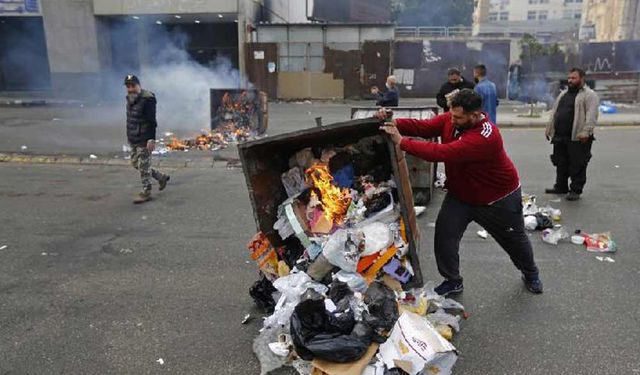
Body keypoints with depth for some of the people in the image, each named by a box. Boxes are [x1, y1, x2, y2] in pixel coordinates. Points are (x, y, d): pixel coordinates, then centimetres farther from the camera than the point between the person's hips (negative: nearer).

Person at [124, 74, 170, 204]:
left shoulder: (147, 99, -15)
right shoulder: (130, 98, 11)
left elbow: (152, 121, -20)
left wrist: (151, 139, -25)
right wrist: (129, 136, 20)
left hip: (144, 140, -9)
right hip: (133, 139, 9)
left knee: (144, 166, -2)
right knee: (136, 164, 15)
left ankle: (146, 193, 10)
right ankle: (162, 177, 30)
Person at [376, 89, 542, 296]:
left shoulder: (486, 137, -39)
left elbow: (443, 153, -46)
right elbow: (424, 126, -21)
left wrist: (402, 142, -46)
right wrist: (394, 123, -38)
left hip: (498, 198, -5)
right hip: (460, 194, 5)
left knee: (514, 239, 17)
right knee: (444, 232, -9)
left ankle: (530, 274, 47)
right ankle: (452, 281, 11)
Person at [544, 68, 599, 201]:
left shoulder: (589, 95, -5)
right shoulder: (563, 94, 19)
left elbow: (591, 115, -16)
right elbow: (554, 112, 22)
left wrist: (585, 131, -26)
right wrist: (549, 129, 17)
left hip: (578, 138, -7)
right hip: (559, 136, 7)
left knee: (577, 165, -1)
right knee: (560, 163, 14)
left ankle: (575, 190, 7)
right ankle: (561, 187, 26)